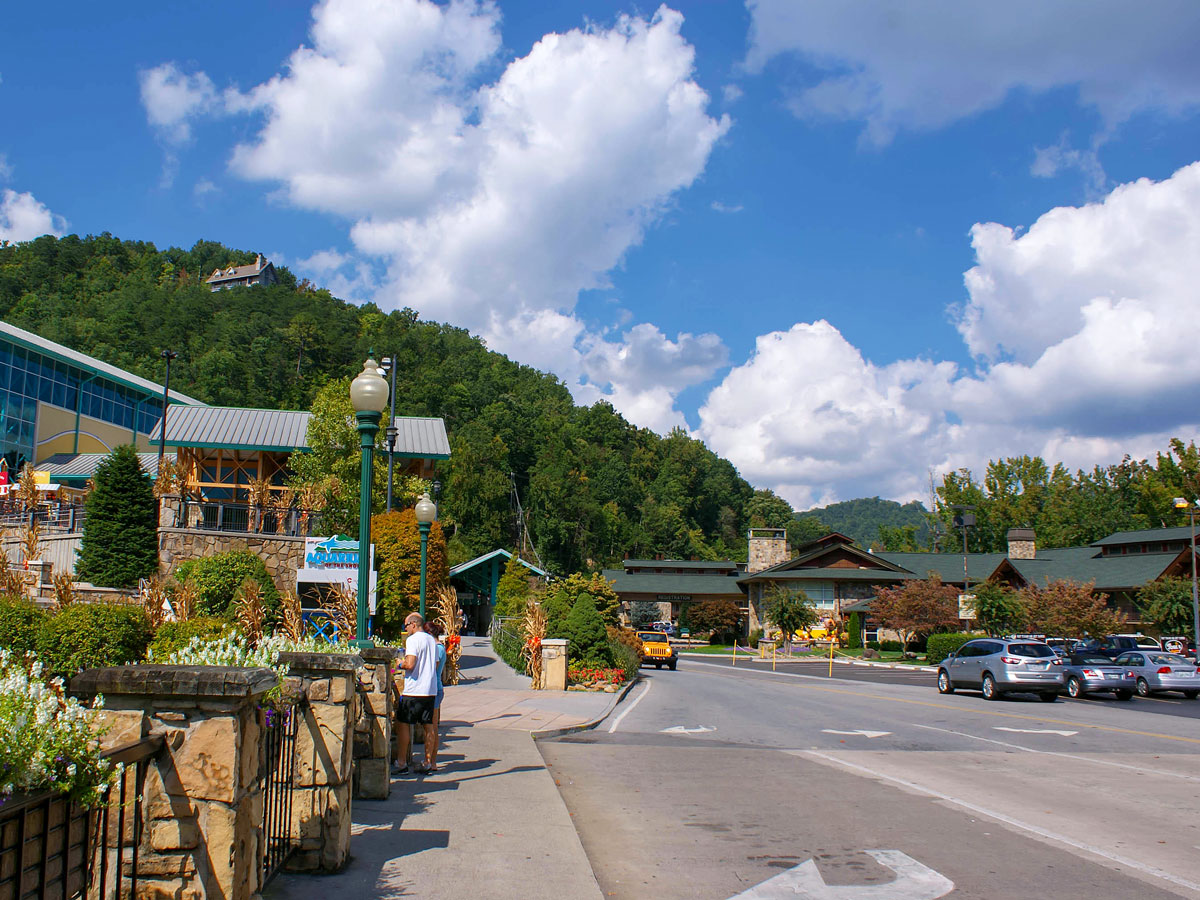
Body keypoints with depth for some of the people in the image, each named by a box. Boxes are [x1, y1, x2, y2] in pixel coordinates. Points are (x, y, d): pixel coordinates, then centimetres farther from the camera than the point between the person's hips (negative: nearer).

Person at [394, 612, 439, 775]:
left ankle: (401, 763, 0)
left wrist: (400, 663, -1)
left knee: (403, 724, 0)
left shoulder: (413, 640, -10)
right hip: (431, 690, 8)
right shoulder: (431, 640, 15)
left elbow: (410, 664, -20)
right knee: (428, 726, 8)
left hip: (414, 690, -8)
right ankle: (428, 763, 10)